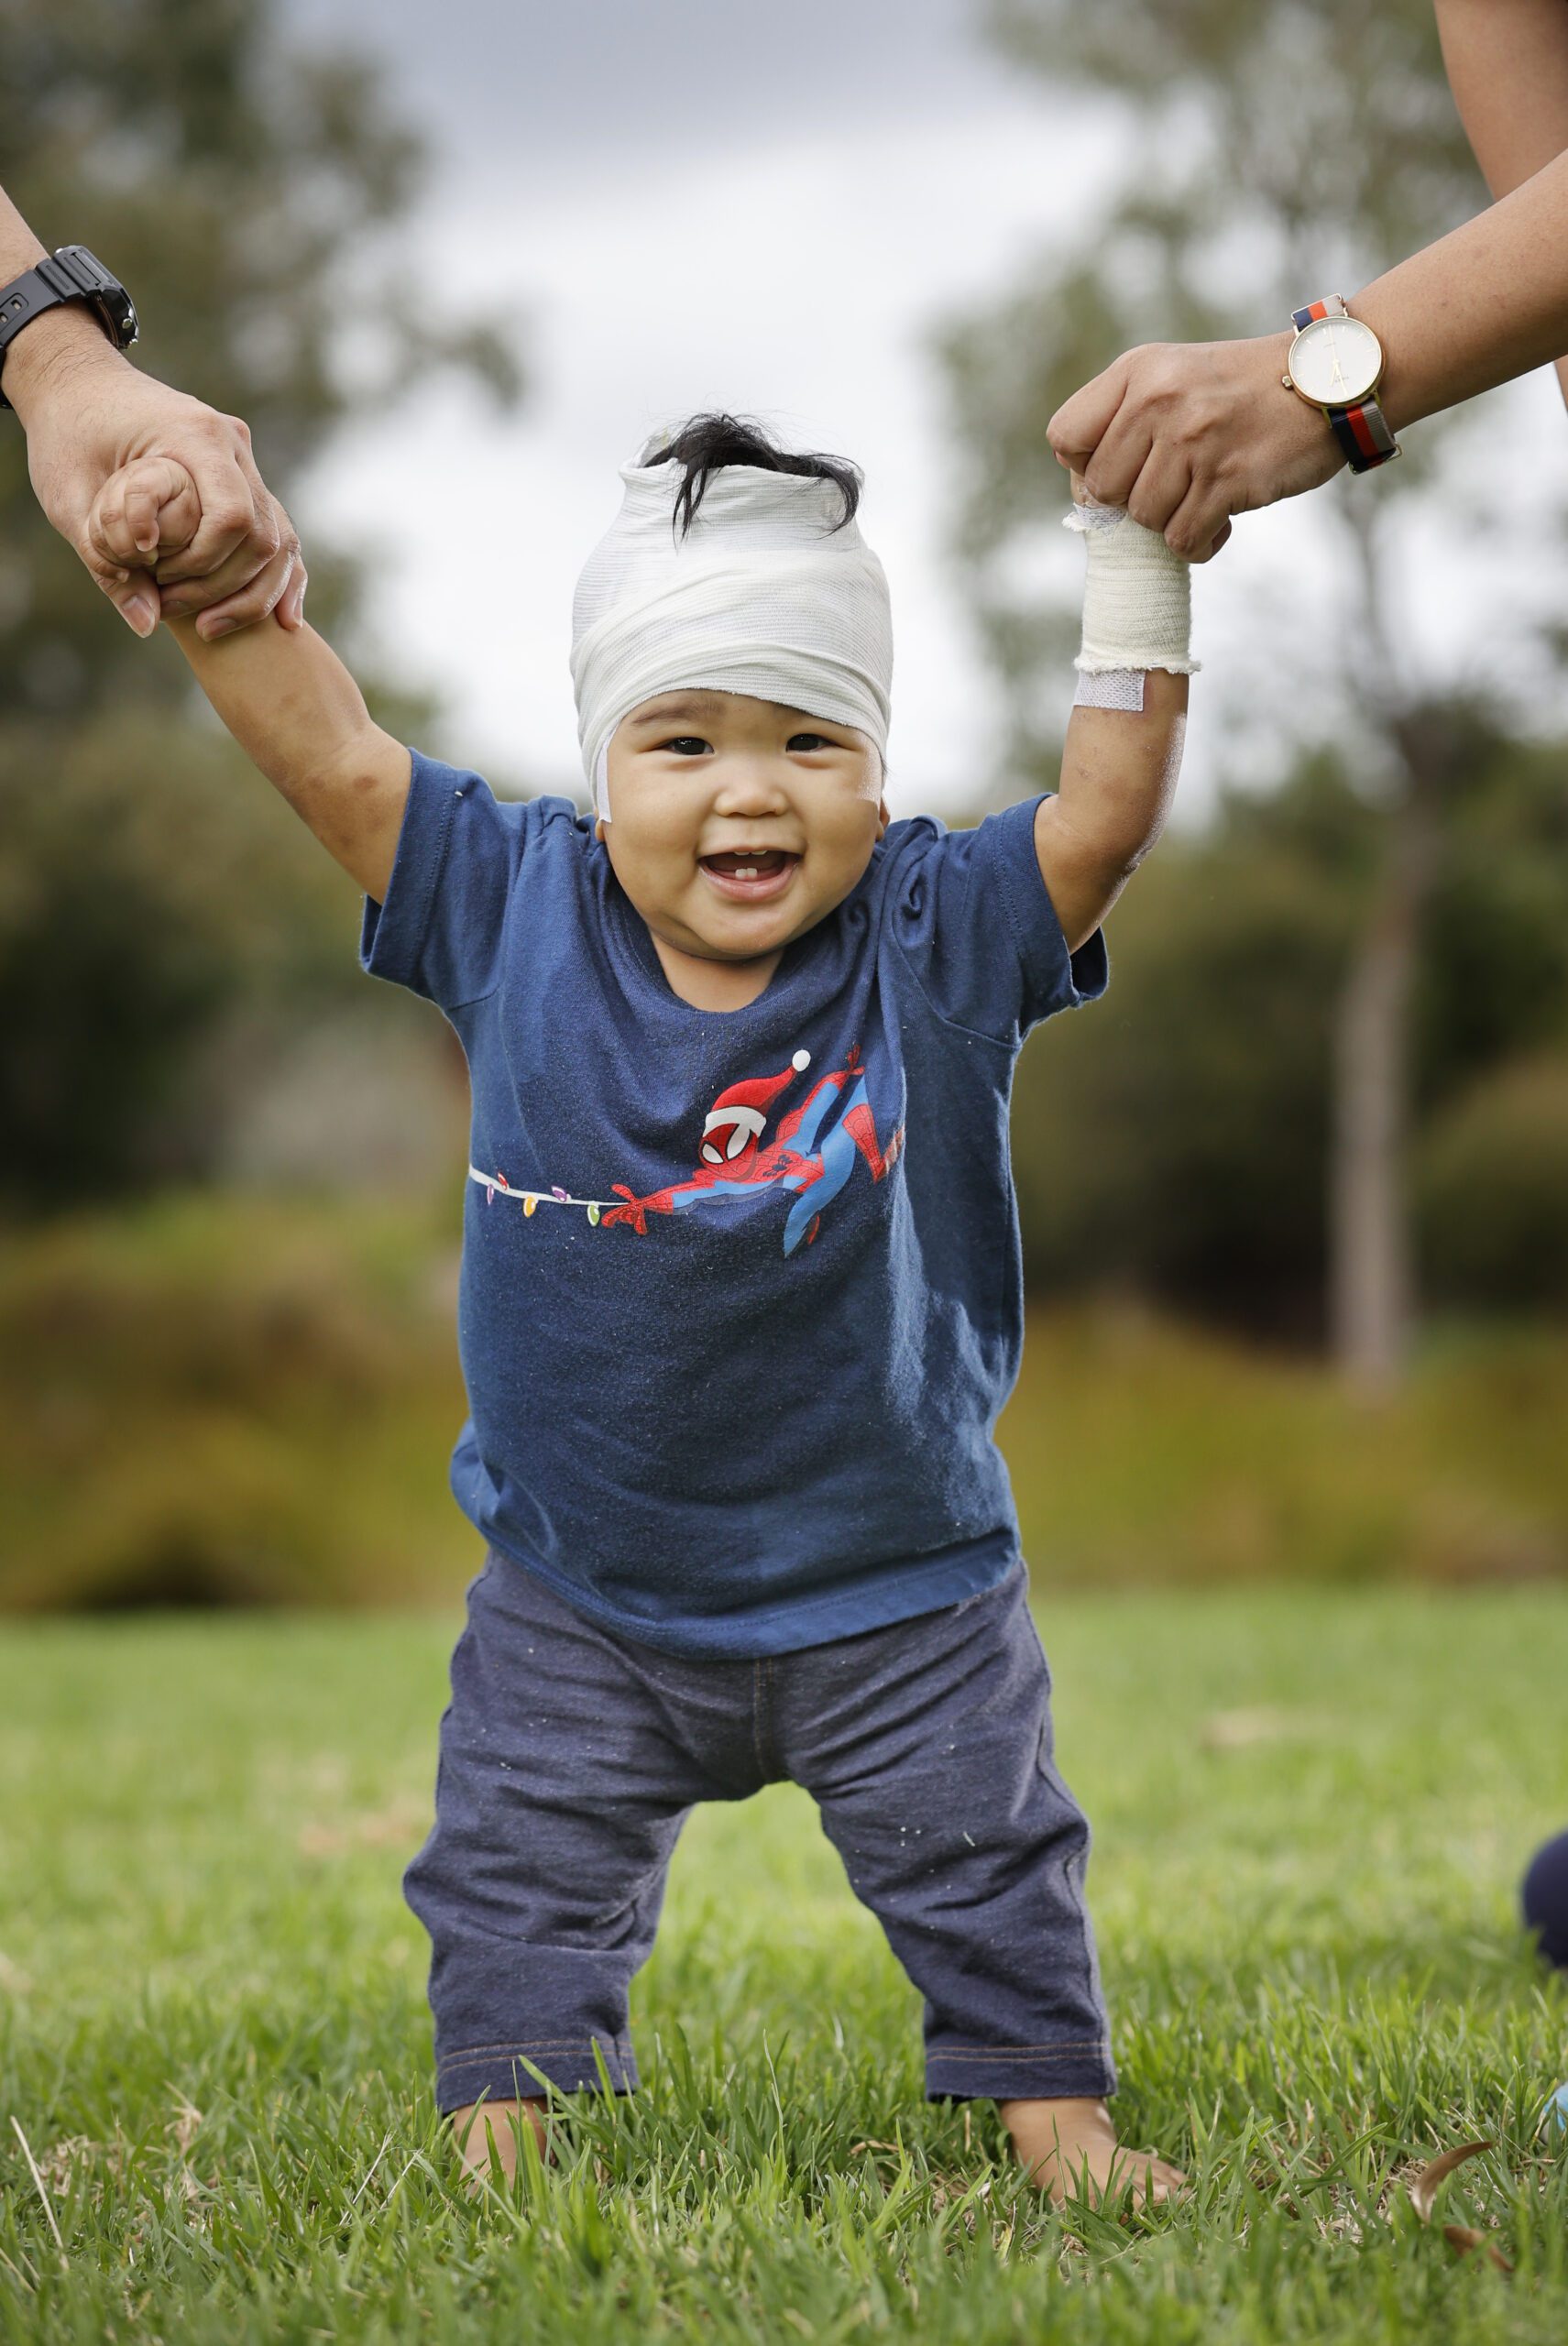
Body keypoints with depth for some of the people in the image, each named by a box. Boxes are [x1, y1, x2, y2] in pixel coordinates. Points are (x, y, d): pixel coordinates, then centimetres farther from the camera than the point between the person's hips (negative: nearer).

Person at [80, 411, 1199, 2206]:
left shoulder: (933, 941, -13)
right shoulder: (515, 913, -11)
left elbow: (1104, 812, -22)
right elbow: (329, 753, -12)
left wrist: (1134, 559, -26)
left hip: (897, 1588, -1)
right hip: (581, 1597, 1)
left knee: (983, 1857, 11)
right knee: (518, 1877, 7)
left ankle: (1052, 2112, 26)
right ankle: (501, 2124, 21)